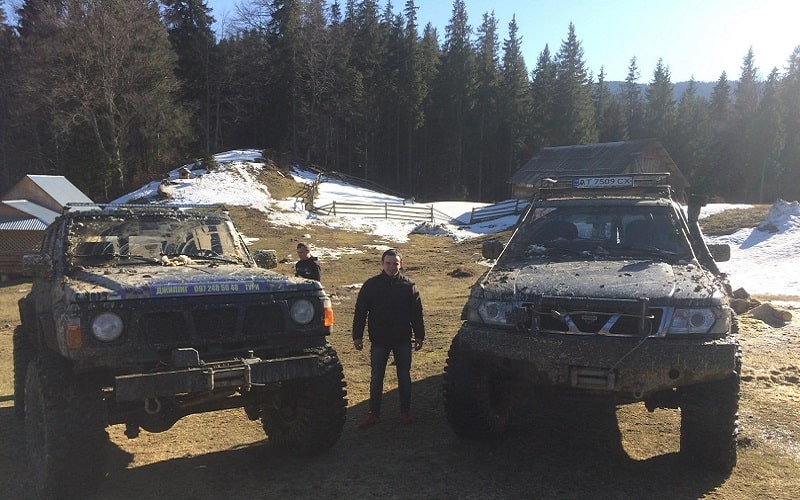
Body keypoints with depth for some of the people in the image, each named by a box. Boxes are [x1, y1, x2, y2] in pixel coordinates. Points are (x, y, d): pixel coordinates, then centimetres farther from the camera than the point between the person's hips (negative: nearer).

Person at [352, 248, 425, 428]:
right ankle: (374, 413, 15)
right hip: (379, 340, -1)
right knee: (376, 377, 5)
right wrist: (357, 336, -3)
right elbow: (360, 312, -1)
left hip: (403, 340, 1)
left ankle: (405, 411, 23)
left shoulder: (409, 285, 1)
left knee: (404, 376, 10)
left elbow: (417, 313, 5)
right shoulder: (371, 285, -3)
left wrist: (419, 335, 3)